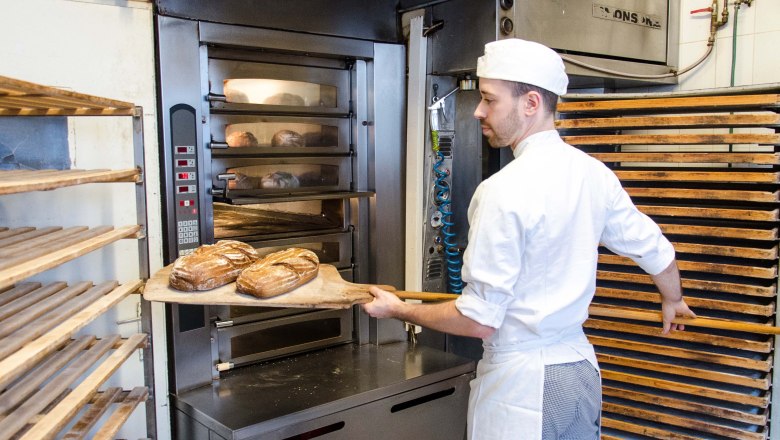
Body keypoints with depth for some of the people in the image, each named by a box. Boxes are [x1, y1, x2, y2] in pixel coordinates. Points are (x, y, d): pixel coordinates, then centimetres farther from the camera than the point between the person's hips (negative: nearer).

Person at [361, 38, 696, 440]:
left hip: (521, 381, -7)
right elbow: (657, 252, 12)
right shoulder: (594, 174, -1)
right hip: (581, 367, 7)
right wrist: (673, 301, 33)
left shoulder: (503, 191, -22)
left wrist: (398, 310, -5)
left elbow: (479, 320, -20)